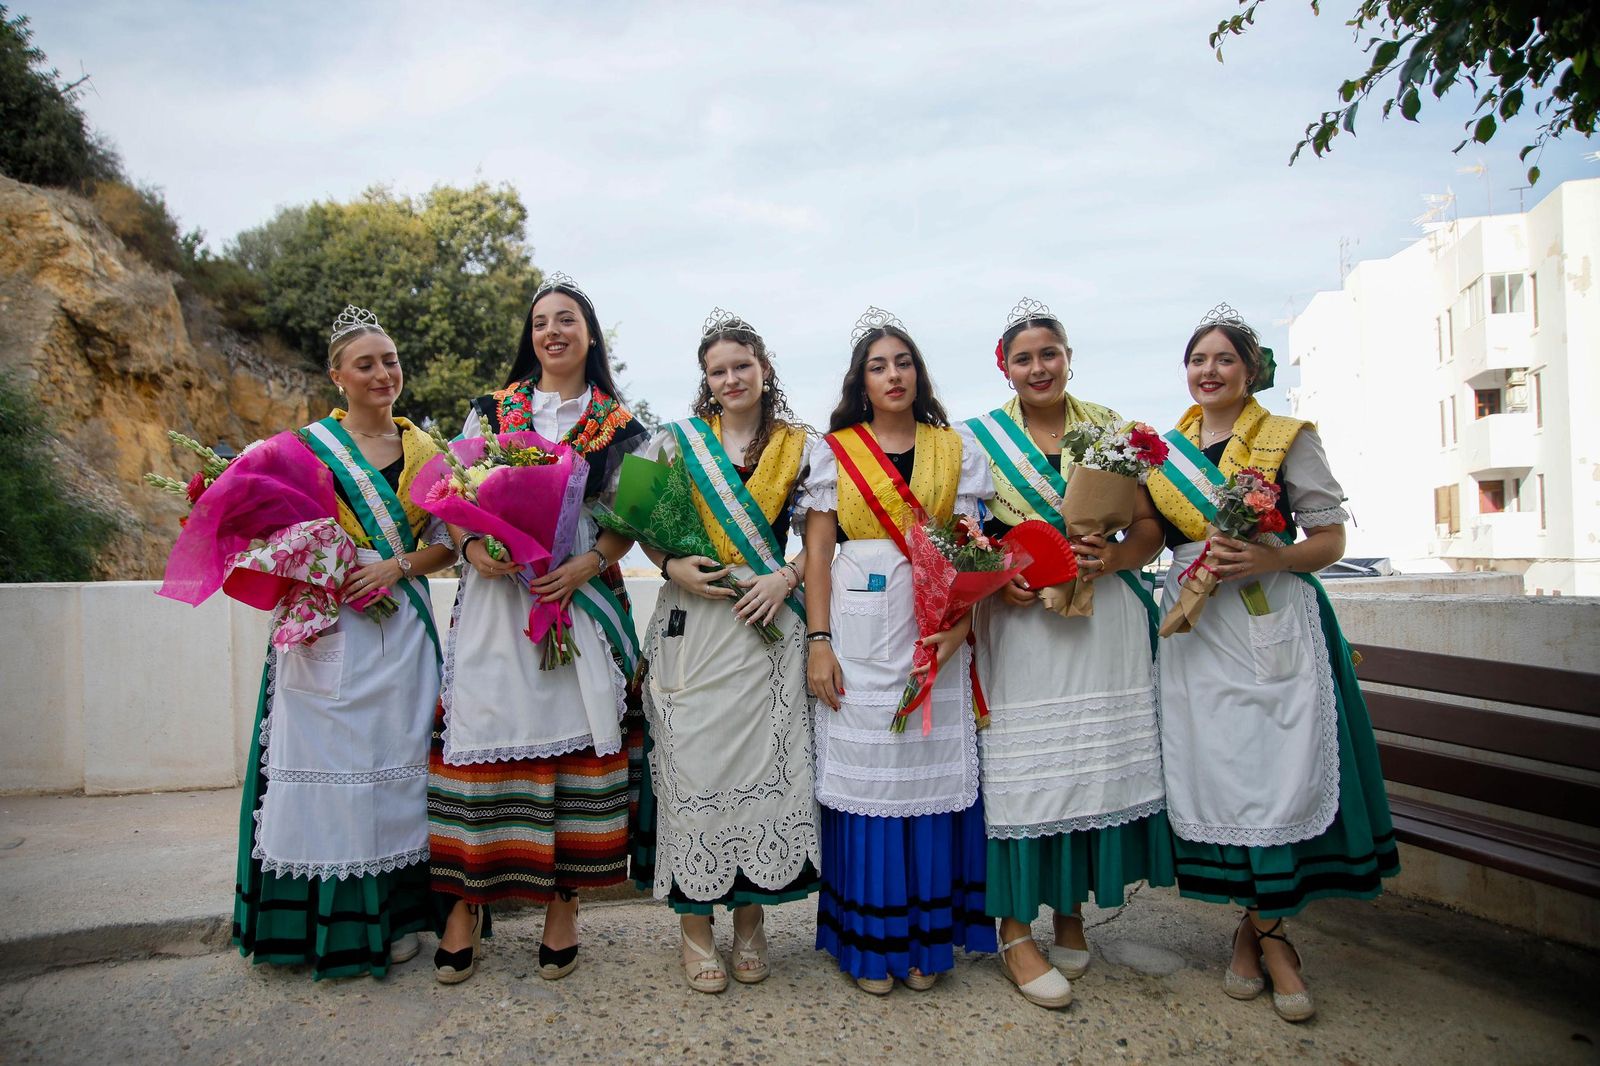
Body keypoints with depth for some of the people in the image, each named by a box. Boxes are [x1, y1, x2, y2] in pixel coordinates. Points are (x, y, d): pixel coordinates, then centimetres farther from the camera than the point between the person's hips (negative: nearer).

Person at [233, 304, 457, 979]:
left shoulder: (424, 452, 12)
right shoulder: (307, 445, 4)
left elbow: (445, 544, 11)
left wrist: (400, 565, -7)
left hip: (400, 630, 3)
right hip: (327, 630, -2)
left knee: (396, 763, 5)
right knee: (326, 762, -2)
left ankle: (396, 915, 16)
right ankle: (323, 924, 11)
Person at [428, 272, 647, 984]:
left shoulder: (619, 426, 10)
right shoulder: (490, 411, 13)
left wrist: (585, 565, -11)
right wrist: (472, 547, -10)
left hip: (581, 600, 0)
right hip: (494, 598, 1)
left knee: (573, 736, 0)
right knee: (482, 735, -2)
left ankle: (562, 903, 14)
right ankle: (467, 902, 11)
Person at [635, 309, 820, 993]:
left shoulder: (798, 447, 10)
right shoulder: (676, 441, 8)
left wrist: (786, 577, -8)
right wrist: (672, 567, -9)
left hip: (768, 623, 1)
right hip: (692, 621, 0)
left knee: (764, 762, 0)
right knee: (692, 763, -2)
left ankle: (750, 917, 17)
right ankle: (694, 922, 13)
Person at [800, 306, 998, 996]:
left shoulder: (954, 451, 11)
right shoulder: (834, 450, 9)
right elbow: (817, 551, 3)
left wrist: (958, 626, -12)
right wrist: (818, 641, -6)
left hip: (935, 630, 1)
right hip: (857, 632, -1)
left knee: (931, 773, 4)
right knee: (862, 774, 1)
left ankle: (927, 938, 18)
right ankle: (869, 941, 14)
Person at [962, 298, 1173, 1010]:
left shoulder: (1110, 429, 11)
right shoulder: (979, 438, 7)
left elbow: (1150, 528, 9)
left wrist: (1112, 558, -12)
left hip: (1104, 619, 2)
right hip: (1019, 619, -2)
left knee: (1098, 760, 5)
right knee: (1018, 767, -3)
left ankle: (1071, 912, 23)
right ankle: (1015, 931, 8)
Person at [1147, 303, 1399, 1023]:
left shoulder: (1289, 438, 4)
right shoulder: (1165, 449, 14)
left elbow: (1331, 540, 1)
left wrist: (1271, 559, -17)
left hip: (1274, 625, -3)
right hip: (1194, 630, 3)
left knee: (1281, 768, -6)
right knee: (1211, 768, 2)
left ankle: (1264, 928, 11)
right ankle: (1260, 928, 18)